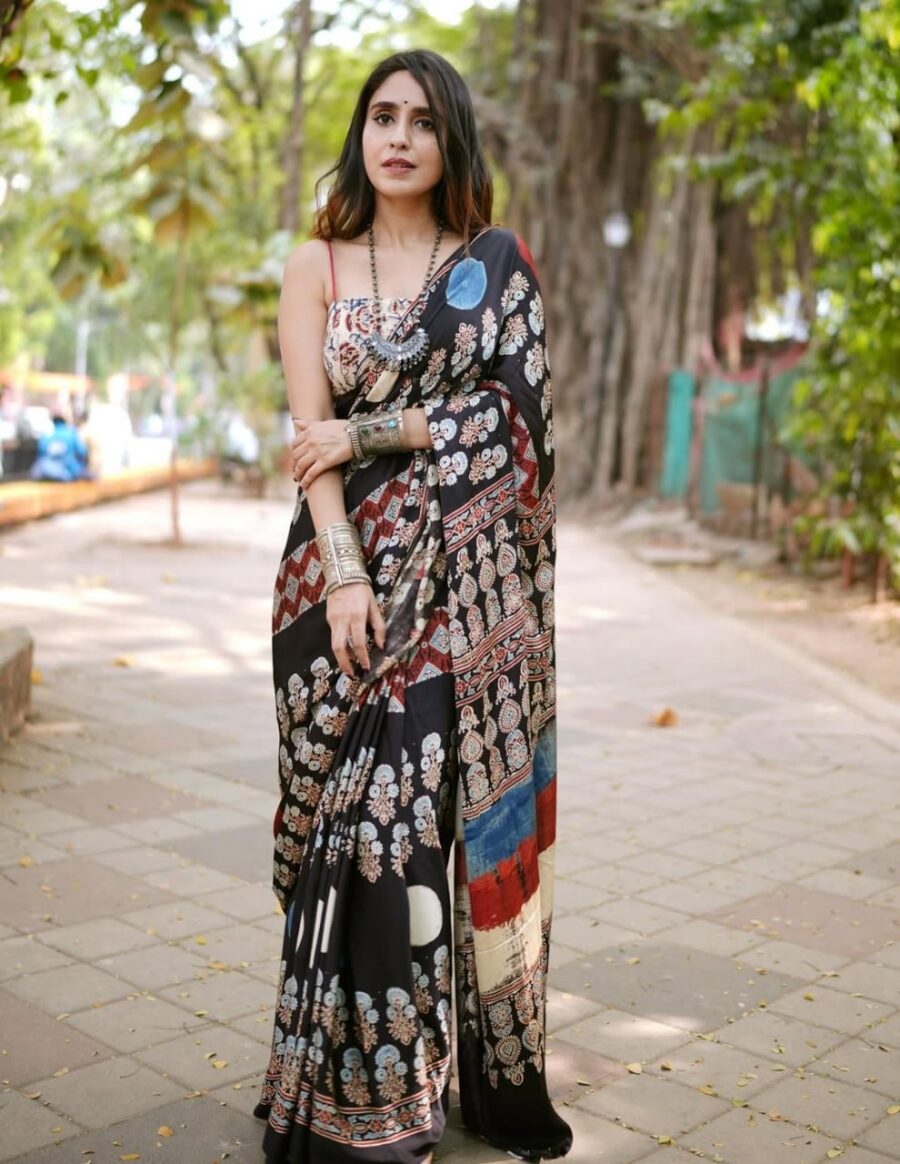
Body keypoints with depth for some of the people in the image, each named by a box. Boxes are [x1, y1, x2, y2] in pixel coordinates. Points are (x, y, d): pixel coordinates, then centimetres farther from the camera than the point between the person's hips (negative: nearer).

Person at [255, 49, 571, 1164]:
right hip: (349, 561, 0)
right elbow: (309, 430, -2)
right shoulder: (316, 264, 9)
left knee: (476, 809, 1)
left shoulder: (499, 263, 10)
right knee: (367, 812, -2)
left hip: (471, 572, 0)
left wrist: (368, 431, -8)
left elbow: (512, 409, -3)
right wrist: (343, 575, -14)